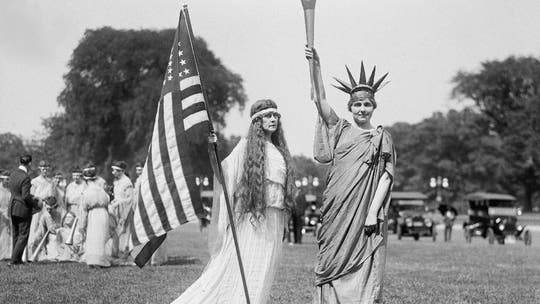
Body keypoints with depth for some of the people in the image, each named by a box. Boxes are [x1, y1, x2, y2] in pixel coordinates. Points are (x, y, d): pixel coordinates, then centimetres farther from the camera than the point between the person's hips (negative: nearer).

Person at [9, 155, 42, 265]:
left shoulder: (13, 174, 5)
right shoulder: (25, 177, -20)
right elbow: (26, 196, -22)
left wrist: (33, 197, 15)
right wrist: (36, 204, -7)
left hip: (12, 207, 8)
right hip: (23, 208, -8)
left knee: (16, 234, 16)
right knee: (23, 235, 1)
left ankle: (18, 259, 22)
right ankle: (14, 260, -1)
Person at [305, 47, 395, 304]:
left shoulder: (382, 138, 7)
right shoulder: (340, 130, 12)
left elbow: (386, 177, 1)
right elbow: (320, 99, 2)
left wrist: (373, 211, -10)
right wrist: (315, 65, -8)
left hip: (365, 213, -2)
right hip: (337, 214, 2)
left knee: (365, 272, -5)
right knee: (332, 268, 2)